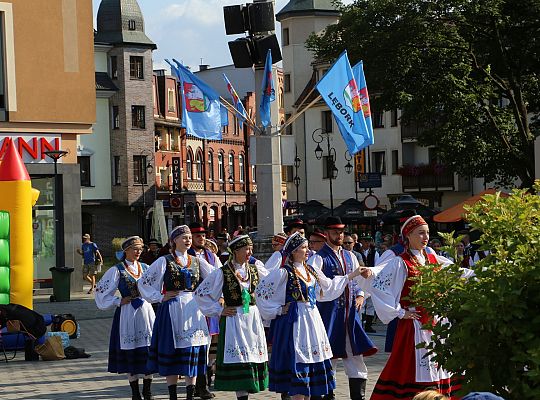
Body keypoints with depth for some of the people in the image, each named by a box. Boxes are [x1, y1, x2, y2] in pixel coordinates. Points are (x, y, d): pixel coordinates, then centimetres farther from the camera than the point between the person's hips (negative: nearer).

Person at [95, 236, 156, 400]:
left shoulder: (145, 268, 9)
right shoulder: (117, 270, -3)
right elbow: (102, 290, -2)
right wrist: (119, 302, -5)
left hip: (146, 311, 3)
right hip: (127, 313, -3)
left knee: (149, 350, 1)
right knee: (130, 351, 0)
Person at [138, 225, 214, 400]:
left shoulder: (197, 262, 10)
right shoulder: (164, 261, 0)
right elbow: (144, 282, 0)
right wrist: (160, 297, -4)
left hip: (193, 310, 3)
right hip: (172, 310, -3)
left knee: (193, 354, 2)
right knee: (171, 354, 0)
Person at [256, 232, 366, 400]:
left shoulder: (311, 271, 12)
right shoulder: (284, 273, -10)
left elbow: (329, 286, 23)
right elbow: (261, 291, -9)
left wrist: (352, 275, 22)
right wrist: (278, 310, -7)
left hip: (312, 318, 7)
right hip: (295, 321, -7)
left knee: (313, 359, 7)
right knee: (298, 362, -8)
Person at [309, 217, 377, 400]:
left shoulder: (350, 257, 16)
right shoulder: (319, 258, -4)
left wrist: (360, 295, 8)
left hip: (350, 312, 6)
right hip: (329, 313, -6)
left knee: (355, 353, 4)